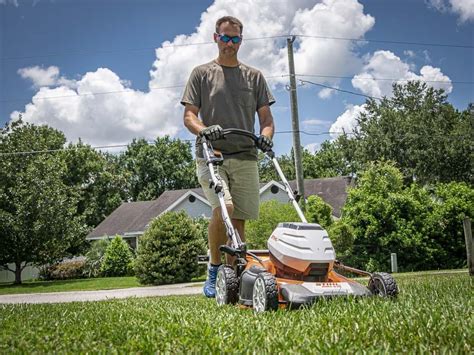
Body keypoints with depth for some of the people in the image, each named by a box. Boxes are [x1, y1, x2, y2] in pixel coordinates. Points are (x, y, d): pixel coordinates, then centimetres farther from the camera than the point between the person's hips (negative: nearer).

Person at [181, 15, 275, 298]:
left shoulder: (255, 77, 19)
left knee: (239, 219, -2)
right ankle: (214, 271, -7)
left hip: (245, 157, 3)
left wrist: (266, 135, -8)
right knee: (223, 208, -24)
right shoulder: (202, 73, 14)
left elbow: (266, 118, 15)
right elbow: (189, 116, 7)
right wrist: (204, 129, -15)